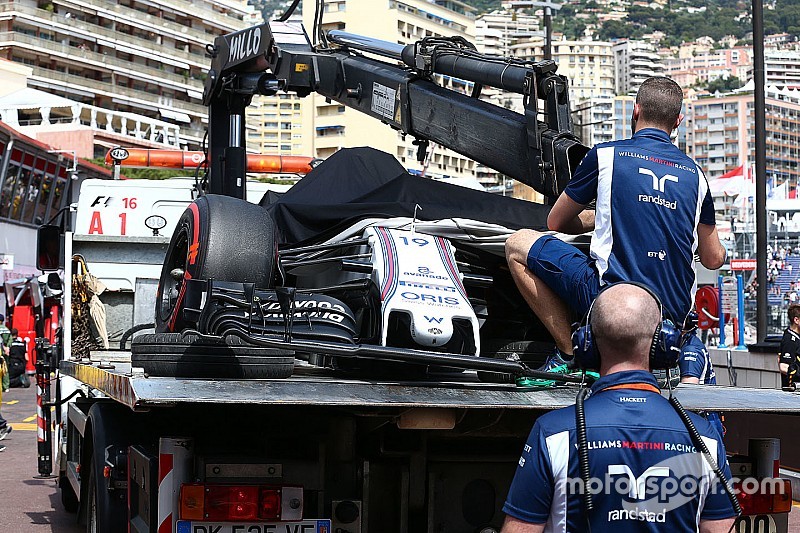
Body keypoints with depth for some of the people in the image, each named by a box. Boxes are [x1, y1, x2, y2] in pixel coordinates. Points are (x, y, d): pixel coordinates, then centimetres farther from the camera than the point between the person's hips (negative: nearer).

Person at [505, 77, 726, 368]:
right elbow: (714, 259, 16)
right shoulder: (694, 172, 10)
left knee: (518, 244, 8)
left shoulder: (605, 155, 1)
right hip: (675, 311, 6)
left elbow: (556, 222, 12)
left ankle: (569, 354, -1)